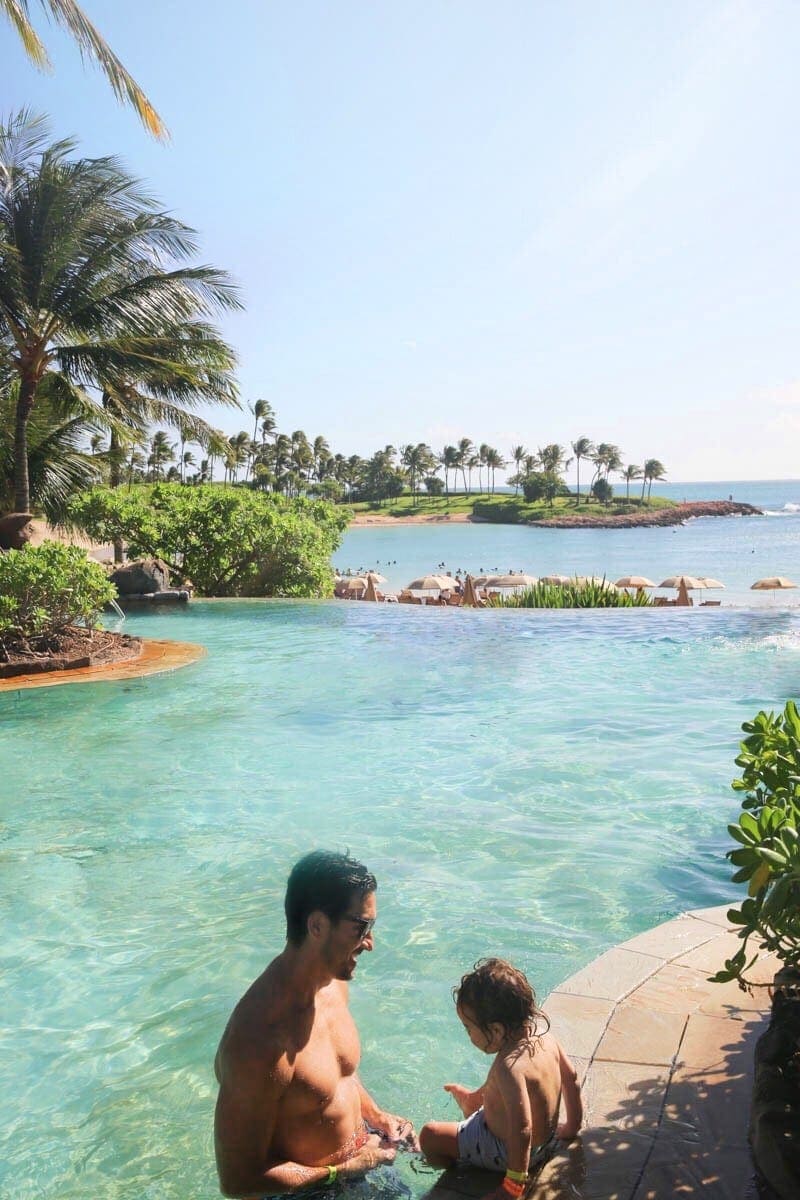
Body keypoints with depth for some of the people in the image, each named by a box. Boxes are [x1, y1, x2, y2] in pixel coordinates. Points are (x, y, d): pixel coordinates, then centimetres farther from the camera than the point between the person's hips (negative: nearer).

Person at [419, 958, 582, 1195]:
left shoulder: (509, 1066, -37)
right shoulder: (540, 1031, -13)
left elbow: (522, 1130, -37)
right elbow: (570, 1076, 1)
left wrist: (513, 1186, -26)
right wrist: (571, 1127, 15)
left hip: (508, 1151, -8)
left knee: (429, 1135, -1)